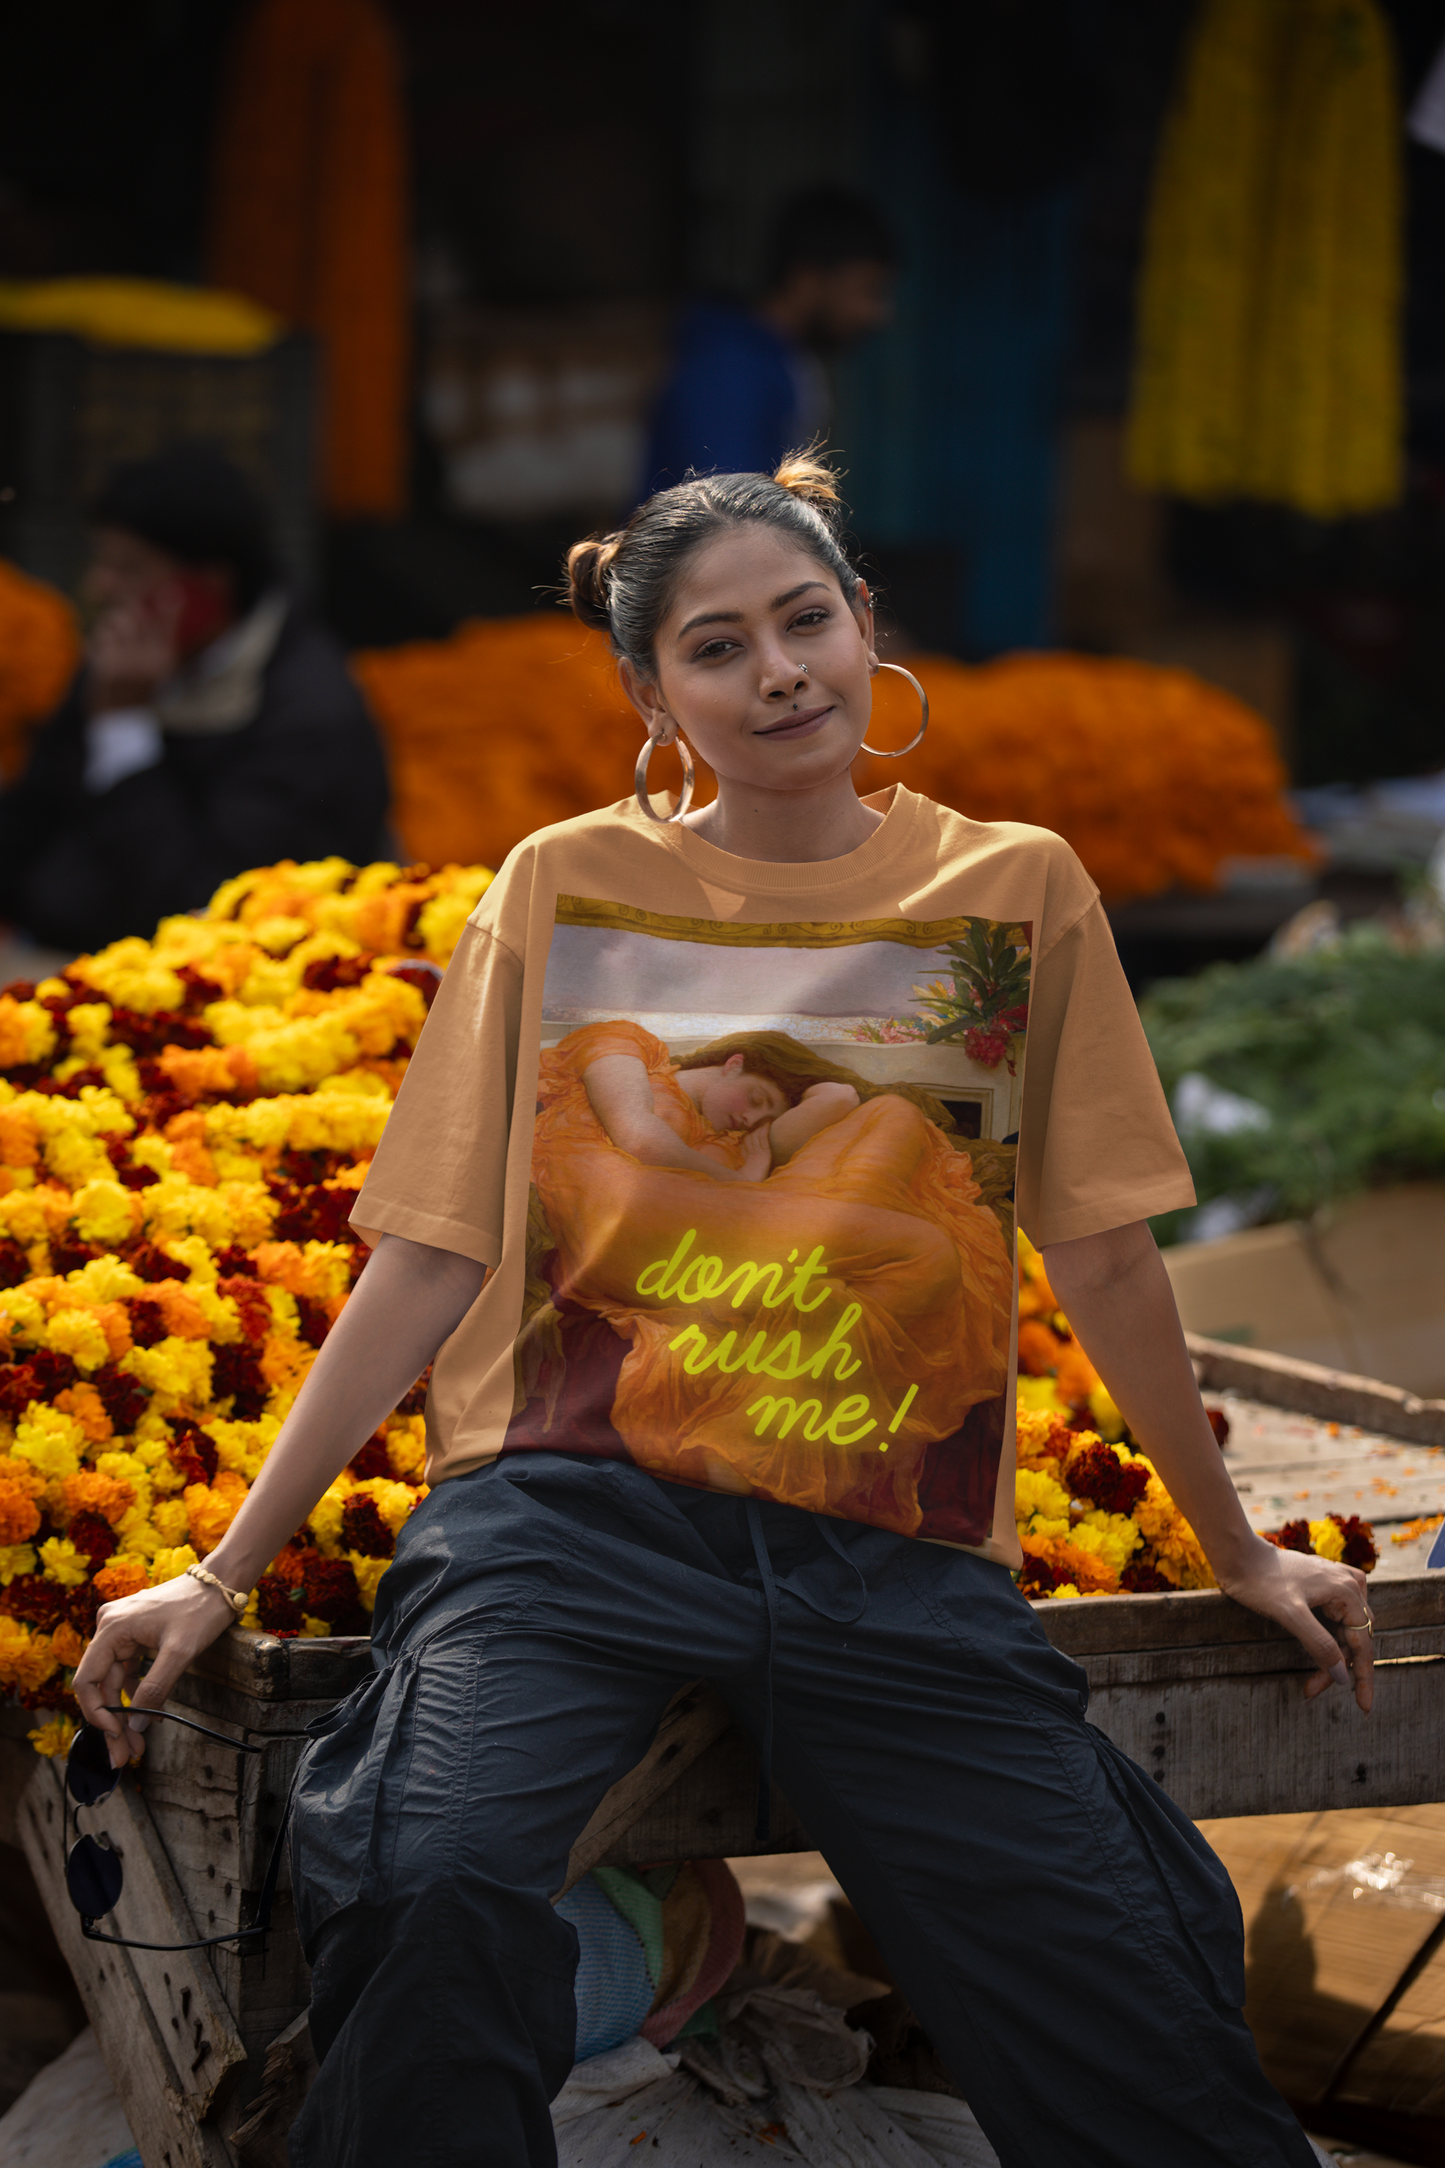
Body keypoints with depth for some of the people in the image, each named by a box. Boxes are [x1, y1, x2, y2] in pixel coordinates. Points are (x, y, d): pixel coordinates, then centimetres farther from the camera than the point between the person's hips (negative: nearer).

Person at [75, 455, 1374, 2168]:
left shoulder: (1017, 892, 10)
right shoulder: (564, 884, 10)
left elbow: (1103, 1258, 17)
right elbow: (431, 1259, 9)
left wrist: (1240, 1554, 24)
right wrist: (226, 1572, 4)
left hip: (893, 1569, 1)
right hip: (577, 1509, -1)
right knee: (439, 1893, -32)